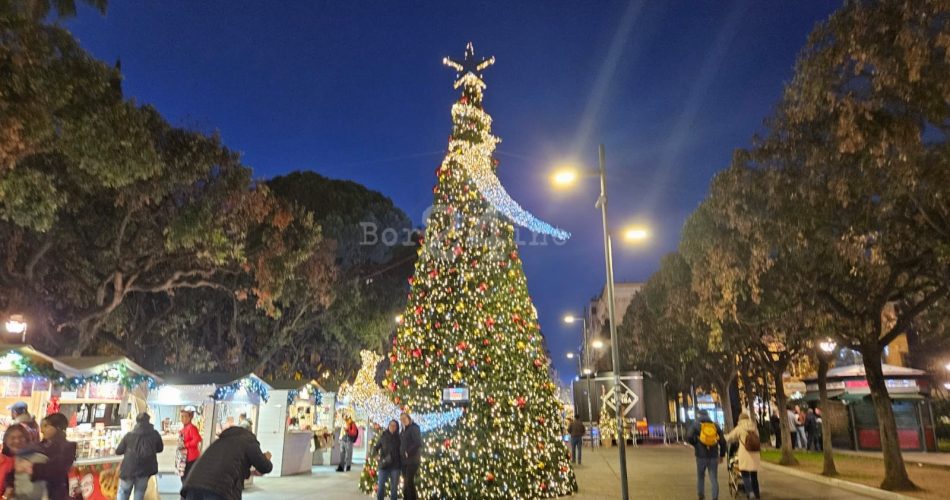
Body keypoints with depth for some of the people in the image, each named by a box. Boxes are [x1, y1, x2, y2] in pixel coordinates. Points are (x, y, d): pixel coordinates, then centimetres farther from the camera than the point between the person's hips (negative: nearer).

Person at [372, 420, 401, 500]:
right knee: (380, 486, -3)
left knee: (394, 487, 5)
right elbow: (376, 448, 6)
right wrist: (377, 454, -14)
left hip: (395, 466, 1)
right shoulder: (383, 436, 3)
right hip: (383, 465, 0)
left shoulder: (398, 437, 3)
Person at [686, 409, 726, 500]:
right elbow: (723, 441, 6)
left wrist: (695, 445, 5)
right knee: (714, 479, 4)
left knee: (700, 477, 17)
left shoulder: (695, 425, -2)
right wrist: (721, 455, 16)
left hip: (701, 456, -1)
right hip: (714, 456, 1)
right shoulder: (715, 425, 6)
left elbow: (689, 438, -15)